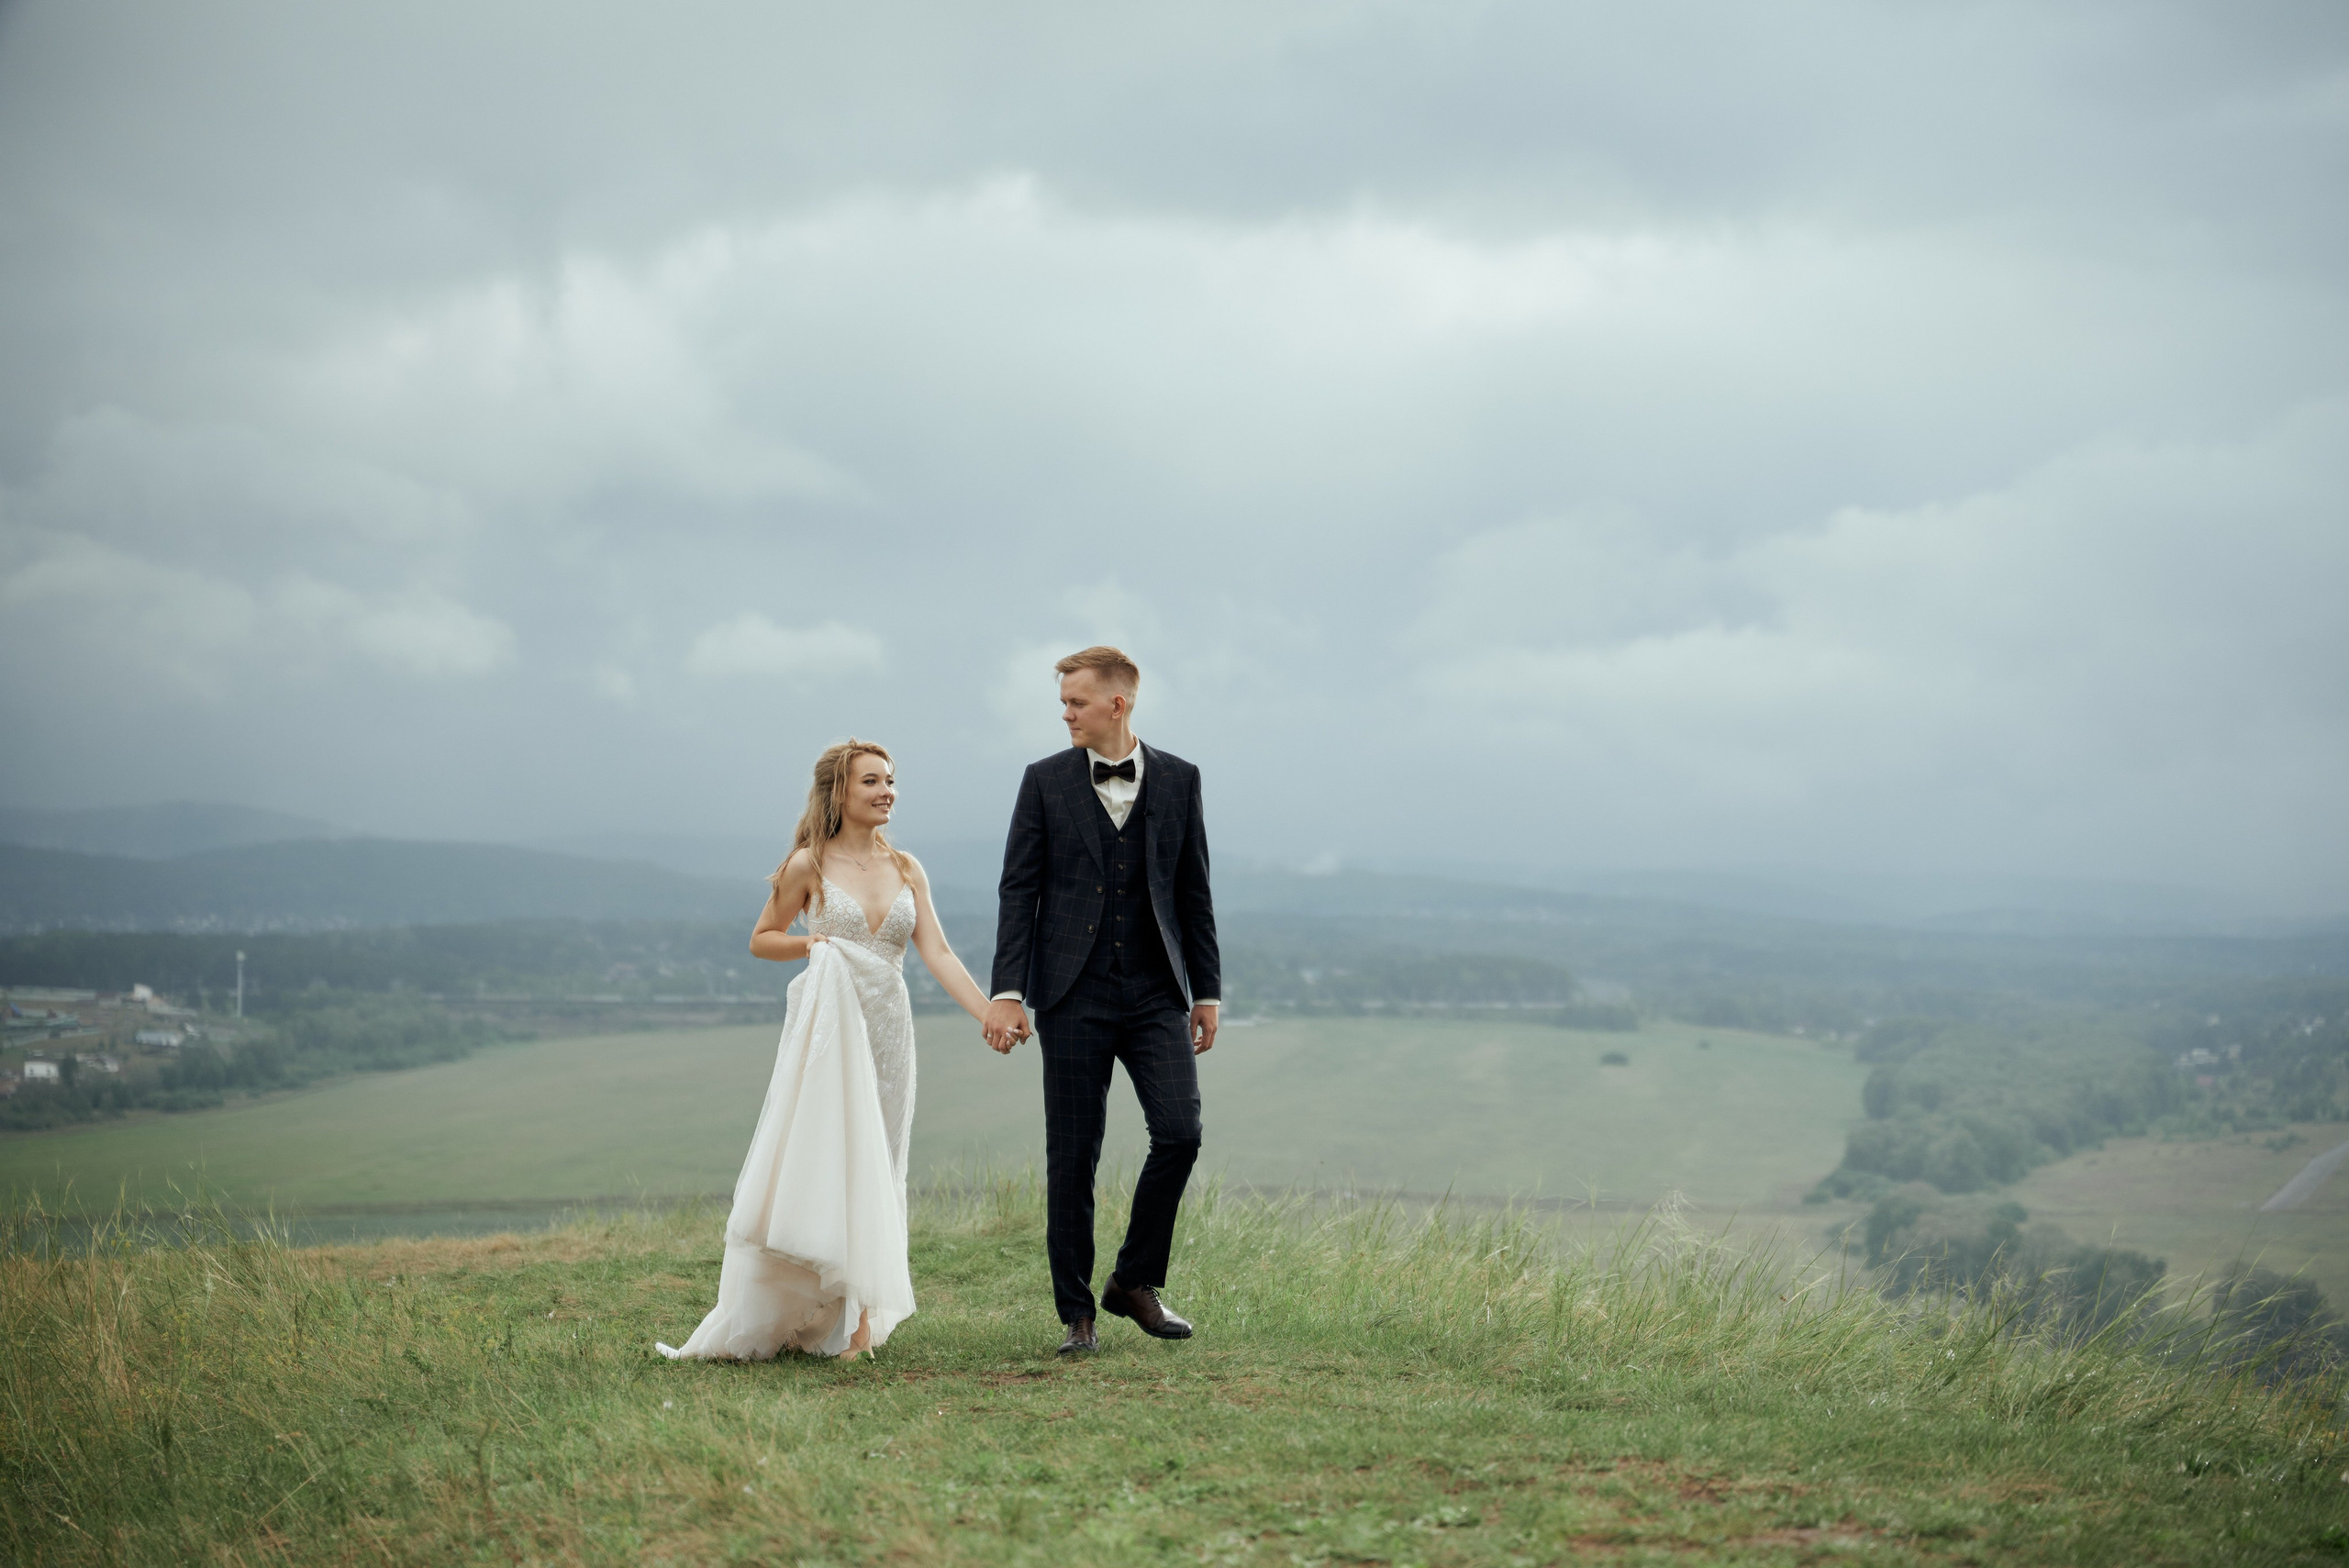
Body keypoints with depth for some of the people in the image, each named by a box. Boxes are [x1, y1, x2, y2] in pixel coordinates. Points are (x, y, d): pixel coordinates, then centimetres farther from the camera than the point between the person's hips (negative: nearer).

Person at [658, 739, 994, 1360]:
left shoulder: (906, 869, 9)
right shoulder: (810, 865, -2)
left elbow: (937, 953, 1)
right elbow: (761, 939, 7)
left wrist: (992, 1016, -9)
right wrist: (808, 944, -13)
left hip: (887, 1030, 4)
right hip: (827, 1028, -4)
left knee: (872, 1170, 4)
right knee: (823, 1161, -7)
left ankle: (856, 1320, 7)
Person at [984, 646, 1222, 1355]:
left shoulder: (1178, 780, 7)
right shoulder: (1045, 782, 4)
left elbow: (1193, 892, 11)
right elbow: (1019, 891, 2)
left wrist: (1207, 992, 9)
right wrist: (1007, 992, -6)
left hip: (1156, 995, 1)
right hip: (1074, 996, -1)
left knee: (1179, 1133, -12)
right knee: (1072, 1158, 0)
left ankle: (1135, 1281, 8)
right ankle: (1077, 1314, 9)